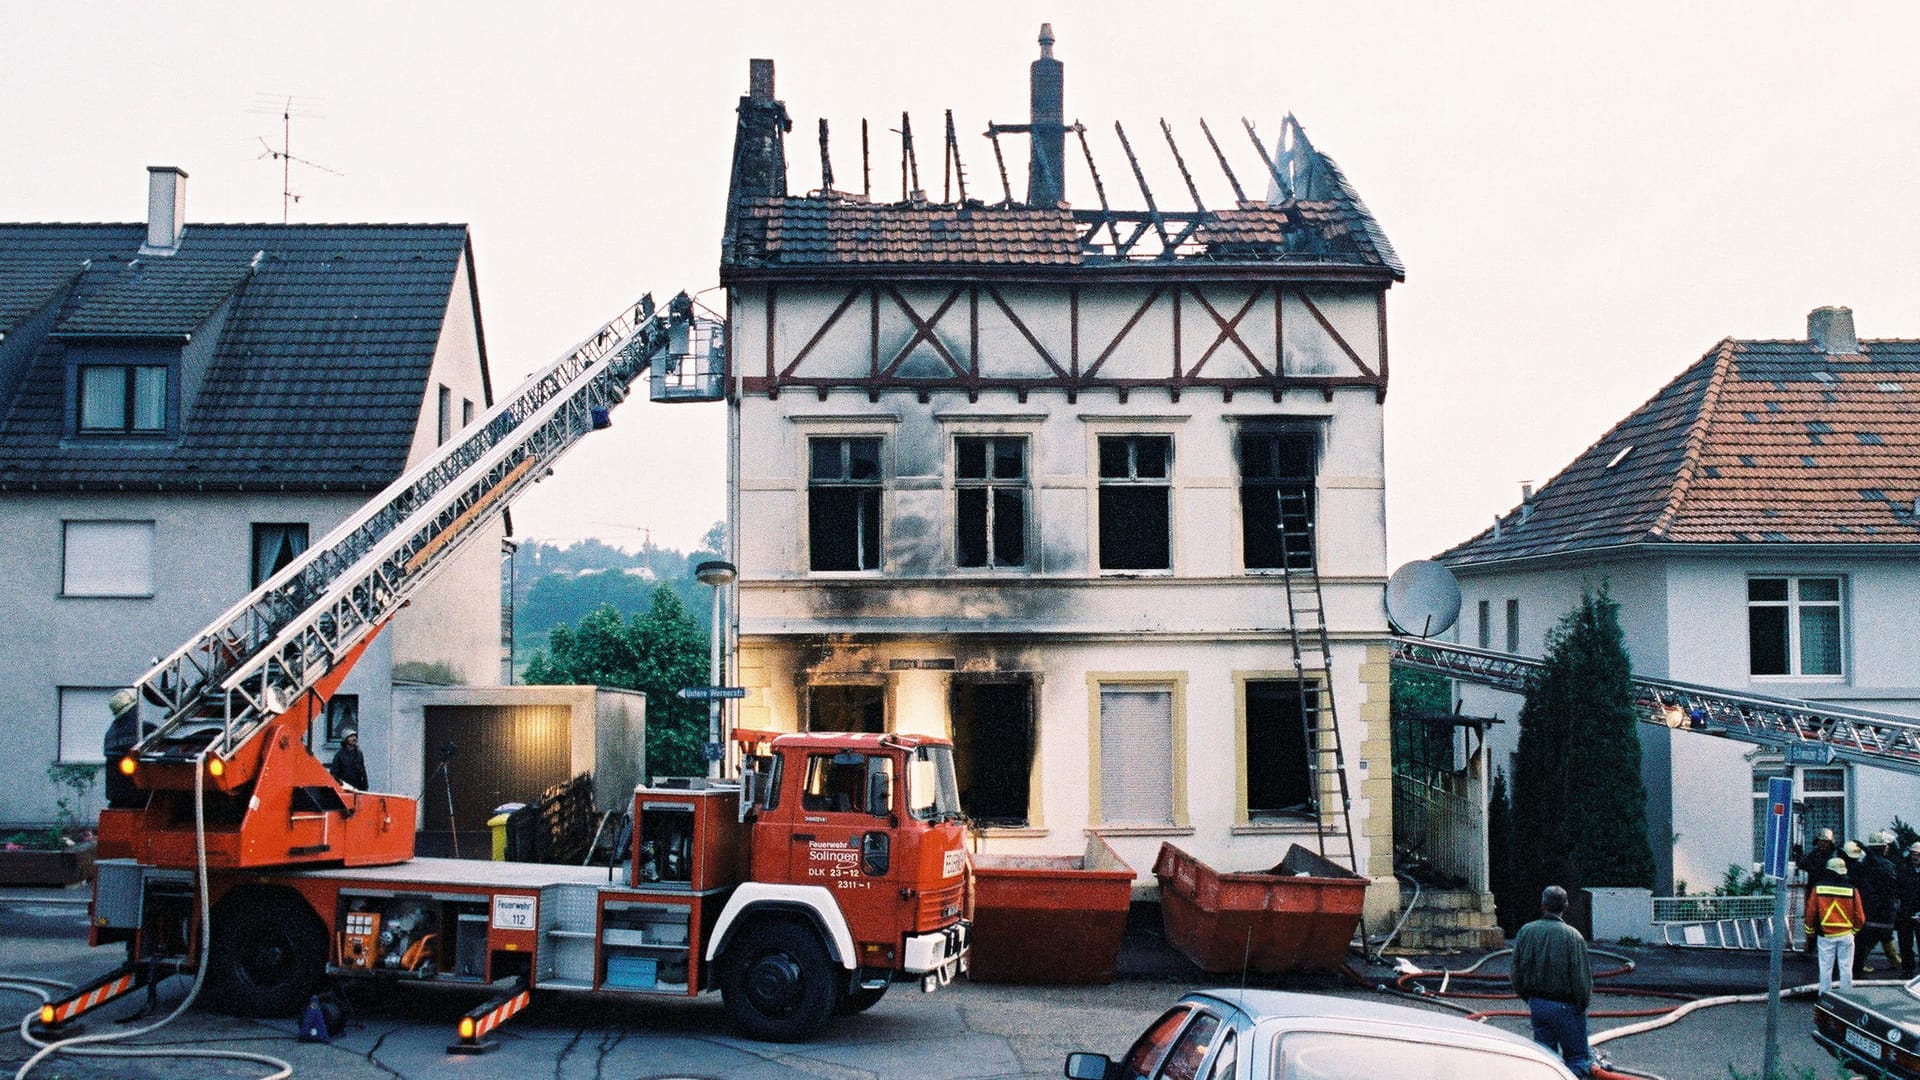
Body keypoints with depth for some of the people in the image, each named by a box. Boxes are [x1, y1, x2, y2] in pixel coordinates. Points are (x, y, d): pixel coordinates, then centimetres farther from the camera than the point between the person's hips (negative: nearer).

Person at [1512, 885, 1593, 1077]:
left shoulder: (1526, 932, -1)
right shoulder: (1572, 936, -16)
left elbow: (1516, 972, 6)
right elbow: (1582, 977, -14)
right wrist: (1582, 1004, 1)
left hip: (1536, 1003, 5)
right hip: (1564, 1005, -5)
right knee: (1576, 1056, 6)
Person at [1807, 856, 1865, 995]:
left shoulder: (1818, 888, -6)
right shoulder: (1851, 890, -7)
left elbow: (1811, 911, -2)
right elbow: (1859, 916, -1)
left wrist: (1810, 930, 13)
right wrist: (1855, 929, 19)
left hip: (1826, 935, 0)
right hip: (1846, 935, 0)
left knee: (1826, 968, 6)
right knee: (1846, 968, 8)